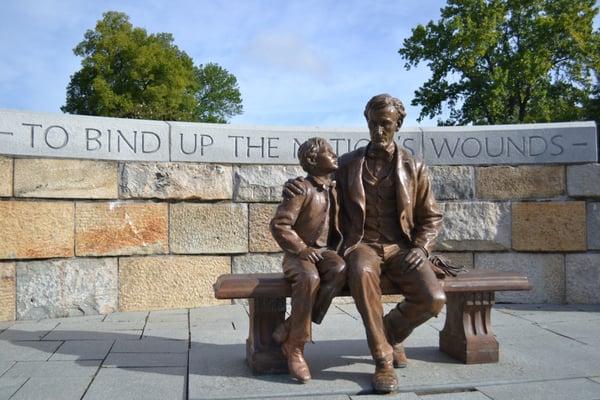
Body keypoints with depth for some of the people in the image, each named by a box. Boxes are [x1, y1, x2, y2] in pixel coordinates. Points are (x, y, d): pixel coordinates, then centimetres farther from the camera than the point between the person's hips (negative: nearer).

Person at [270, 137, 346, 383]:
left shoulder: (334, 188, 12)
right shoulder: (302, 189, -9)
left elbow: (339, 222, 23)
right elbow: (279, 224, -13)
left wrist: (336, 248, 8)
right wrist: (302, 248, -18)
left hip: (325, 250, 5)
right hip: (299, 254, -5)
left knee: (340, 269, -30)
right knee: (309, 278, -38)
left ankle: (289, 329, -23)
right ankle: (295, 347, -22)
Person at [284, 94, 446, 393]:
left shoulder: (414, 167, 9)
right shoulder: (347, 164, 8)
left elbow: (431, 217, 12)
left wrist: (420, 247, -7)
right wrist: (296, 185, -6)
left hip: (400, 247, 2)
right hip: (362, 245, -1)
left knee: (433, 299, -24)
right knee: (362, 273, -39)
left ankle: (389, 333, 10)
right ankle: (383, 359, -22)